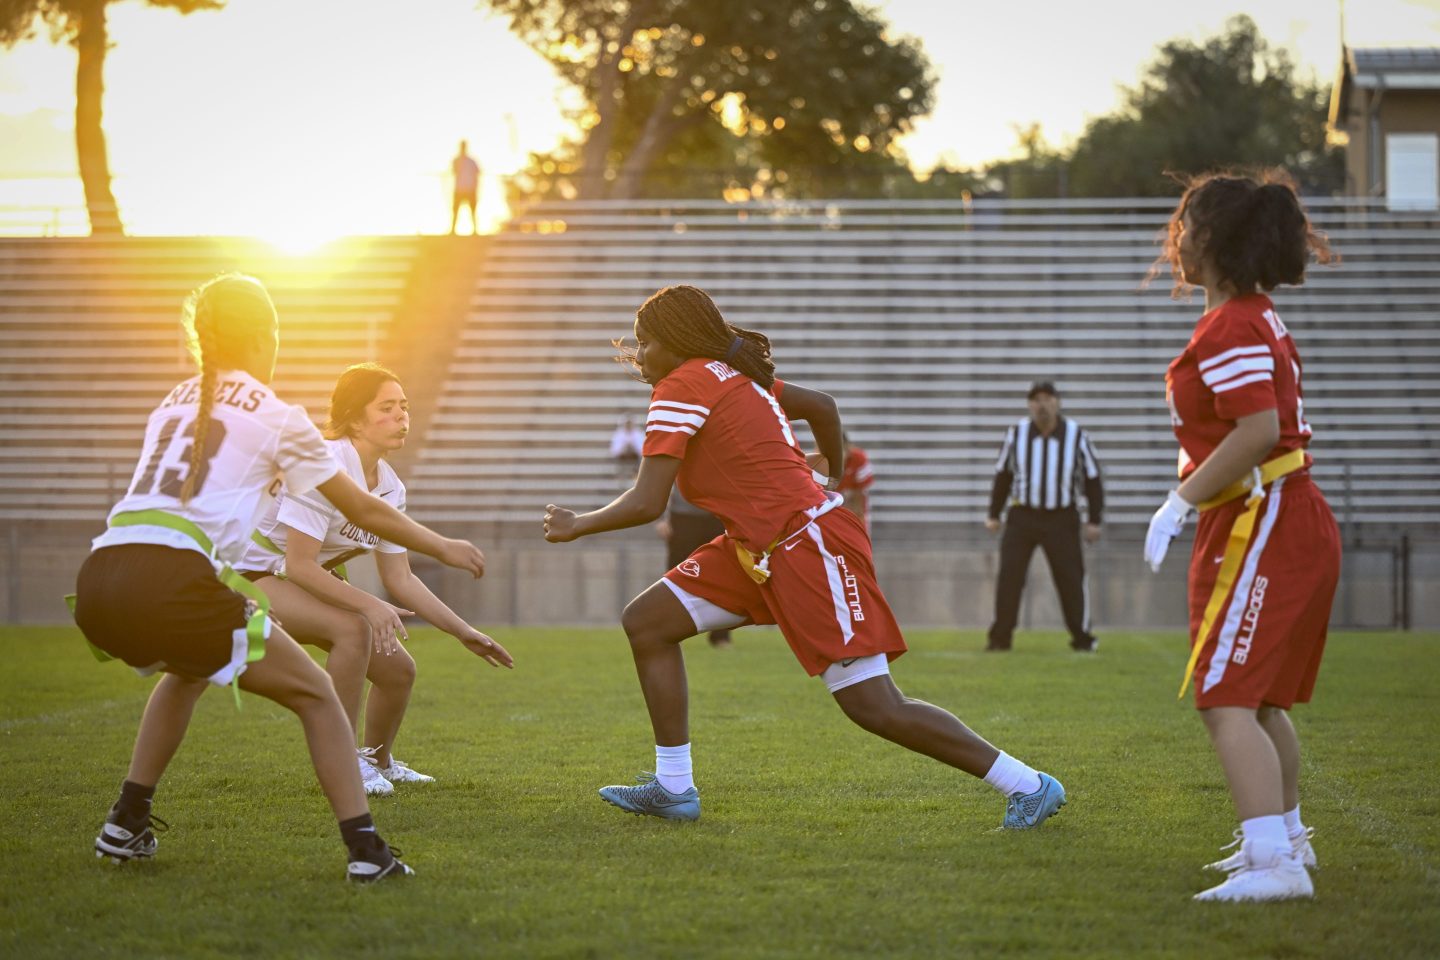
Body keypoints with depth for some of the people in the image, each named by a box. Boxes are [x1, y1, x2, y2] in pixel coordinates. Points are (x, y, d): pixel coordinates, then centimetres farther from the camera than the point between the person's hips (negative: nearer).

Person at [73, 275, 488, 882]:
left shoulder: (174, 405, 26)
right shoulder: (275, 416, 9)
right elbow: (363, 511, 17)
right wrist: (443, 548, 32)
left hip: (97, 585, 6)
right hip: (170, 584, -6)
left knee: (187, 670, 37)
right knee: (314, 694, 10)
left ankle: (126, 826, 32)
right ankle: (364, 848, 0)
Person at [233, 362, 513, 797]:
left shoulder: (389, 487, -1)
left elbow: (400, 578, 6)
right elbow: (299, 565, -30)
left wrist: (464, 633, 3)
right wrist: (369, 604, -32)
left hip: (315, 580, 9)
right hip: (254, 574, -9)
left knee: (398, 669, 5)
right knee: (353, 629, -33)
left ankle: (377, 760, 33)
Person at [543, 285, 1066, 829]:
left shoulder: (681, 387, -11)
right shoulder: (734, 375, 15)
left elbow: (646, 504, -14)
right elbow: (822, 406, 26)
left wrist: (575, 526, 1)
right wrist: (834, 477, 40)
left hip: (806, 546, -10)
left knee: (876, 707, -11)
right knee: (646, 622, 7)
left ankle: (1027, 785, -4)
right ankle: (673, 788, 8)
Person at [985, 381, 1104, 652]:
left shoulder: (1076, 435, -3)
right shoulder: (1016, 434, 0)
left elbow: (1092, 478, 3)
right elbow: (1003, 475, 10)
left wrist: (1094, 521, -2)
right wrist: (993, 515, 8)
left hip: (1062, 520, -1)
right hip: (1022, 516, 1)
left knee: (1071, 577, -3)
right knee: (1009, 576, -5)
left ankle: (1082, 637, 9)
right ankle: (1000, 637, 2)